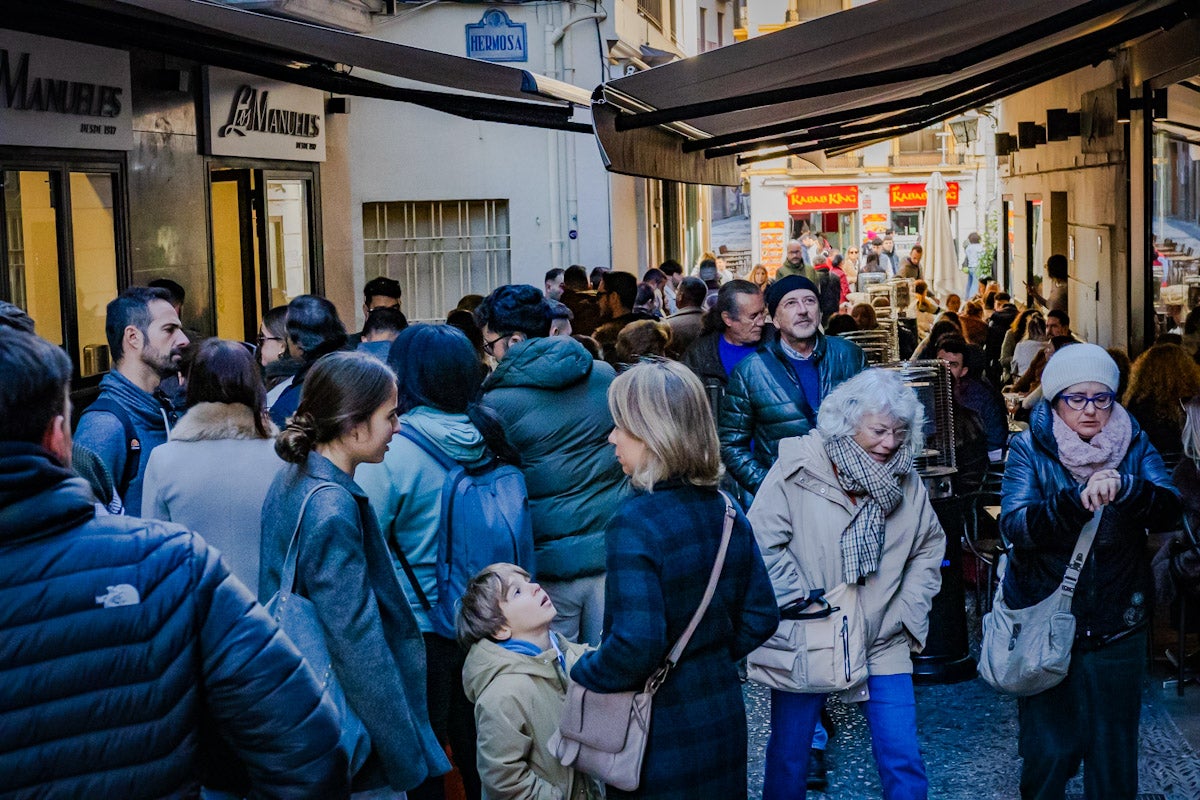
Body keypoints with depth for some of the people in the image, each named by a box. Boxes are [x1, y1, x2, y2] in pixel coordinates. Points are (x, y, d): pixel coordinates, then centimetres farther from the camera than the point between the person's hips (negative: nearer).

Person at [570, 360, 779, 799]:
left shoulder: (635, 523, -23)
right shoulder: (724, 510, -1)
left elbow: (636, 646, -28)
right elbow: (760, 617, 6)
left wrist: (581, 672, -11)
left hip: (661, 730, -6)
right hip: (723, 712, 7)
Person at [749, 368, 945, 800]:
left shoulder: (905, 479, 3)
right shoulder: (798, 467, -11)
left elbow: (930, 546, 15)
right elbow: (764, 541, -14)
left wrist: (908, 611, 6)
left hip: (883, 644, 3)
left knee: (905, 764, 1)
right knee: (788, 757, 10)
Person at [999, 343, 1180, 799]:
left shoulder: (1135, 445, 2)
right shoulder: (1031, 449, -4)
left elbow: (1169, 512, -14)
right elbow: (1014, 526, -19)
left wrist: (1125, 488, -34)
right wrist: (1072, 501, -36)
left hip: (1117, 624, 2)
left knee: (1113, 746, 9)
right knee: (1048, 748, 6)